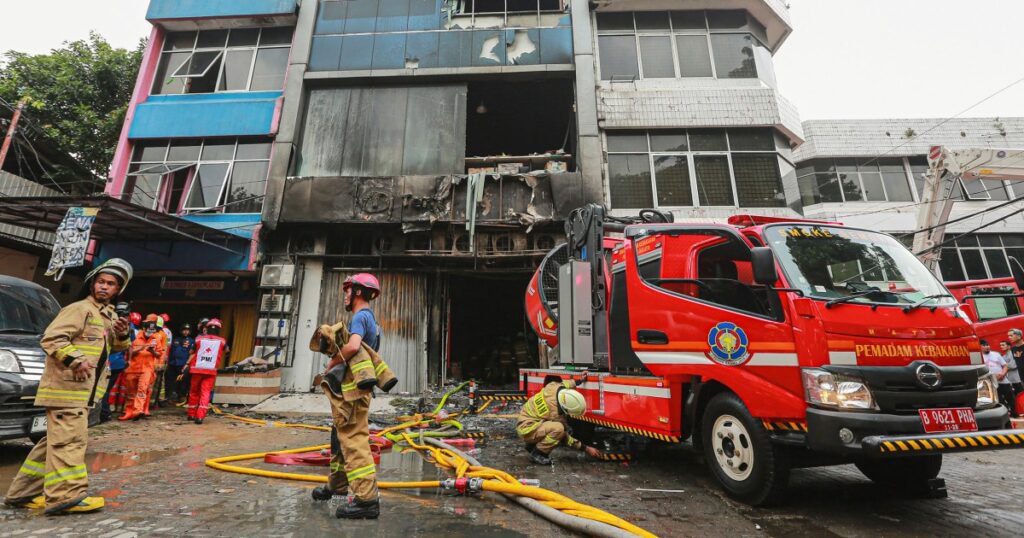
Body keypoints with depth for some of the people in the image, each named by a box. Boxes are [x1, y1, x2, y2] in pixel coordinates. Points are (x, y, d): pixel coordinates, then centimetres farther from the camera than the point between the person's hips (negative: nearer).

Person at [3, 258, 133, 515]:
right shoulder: (79, 309, -9)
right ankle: (66, 496, -11)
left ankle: (24, 492, 23)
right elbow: (50, 339, -15)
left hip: (82, 389, 9)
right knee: (69, 439, -12)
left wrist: (122, 335, 3)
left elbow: (115, 348, 26)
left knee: (57, 440, 14)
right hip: (66, 385, -9)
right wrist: (75, 359, -27)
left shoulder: (109, 315, 18)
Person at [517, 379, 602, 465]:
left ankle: (532, 445, 16)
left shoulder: (556, 386, -14)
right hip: (526, 429, -9)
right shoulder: (555, 413, -28)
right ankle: (536, 453, -9)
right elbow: (565, 438, -12)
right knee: (559, 428, -31)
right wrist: (586, 449, -6)